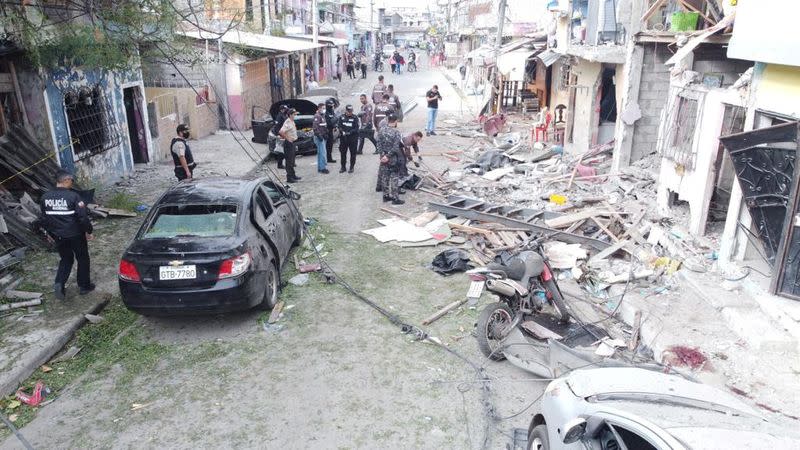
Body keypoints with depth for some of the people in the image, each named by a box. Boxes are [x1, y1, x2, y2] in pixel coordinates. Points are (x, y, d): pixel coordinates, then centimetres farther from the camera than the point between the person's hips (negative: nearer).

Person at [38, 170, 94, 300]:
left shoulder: (45, 197, -1)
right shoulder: (73, 196, -18)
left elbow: (42, 218, 9)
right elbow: (83, 216, -20)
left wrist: (49, 232, 22)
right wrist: (88, 231, -7)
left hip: (58, 236, 5)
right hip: (75, 235, -5)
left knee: (66, 260, 21)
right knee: (82, 259, 14)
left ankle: (59, 284, 2)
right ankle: (84, 286, 22)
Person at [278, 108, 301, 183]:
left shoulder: (292, 122, 10)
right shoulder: (287, 122, -19)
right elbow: (281, 132, -31)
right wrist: (287, 138, -21)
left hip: (292, 143, 10)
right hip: (288, 143, -10)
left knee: (292, 160, 18)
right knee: (289, 161, -4)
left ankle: (293, 175, 28)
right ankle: (289, 178, 1)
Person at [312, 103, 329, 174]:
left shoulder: (322, 116, 17)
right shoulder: (317, 116, -14)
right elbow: (315, 127, -22)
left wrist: (326, 134, 14)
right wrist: (319, 135, -24)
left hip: (322, 137, 10)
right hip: (319, 137, -10)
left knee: (320, 153, 13)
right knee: (322, 153, -11)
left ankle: (320, 168, 19)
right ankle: (323, 168, -9)